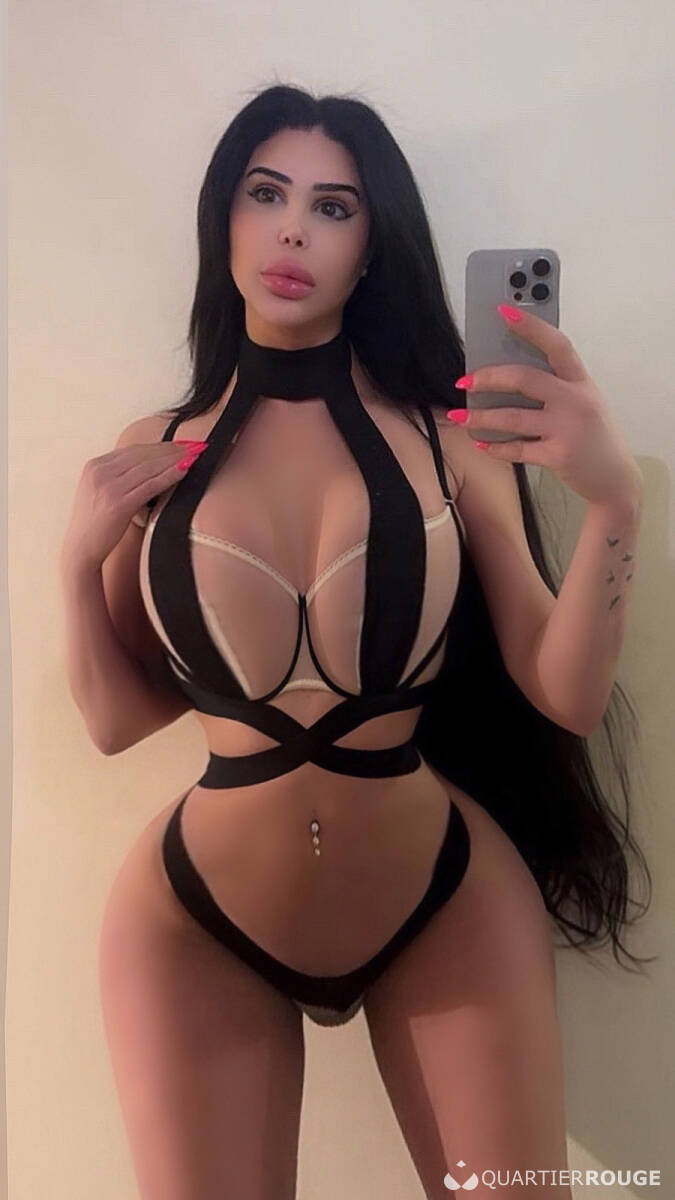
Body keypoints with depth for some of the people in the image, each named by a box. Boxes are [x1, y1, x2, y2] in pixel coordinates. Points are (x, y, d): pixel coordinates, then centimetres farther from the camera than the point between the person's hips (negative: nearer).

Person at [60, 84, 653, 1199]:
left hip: (448, 908, 0)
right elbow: (118, 719, 4)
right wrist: (80, 560, -10)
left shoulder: (450, 436, -5)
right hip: (199, 922, 1)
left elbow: (561, 691, -10)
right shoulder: (156, 455, -1)